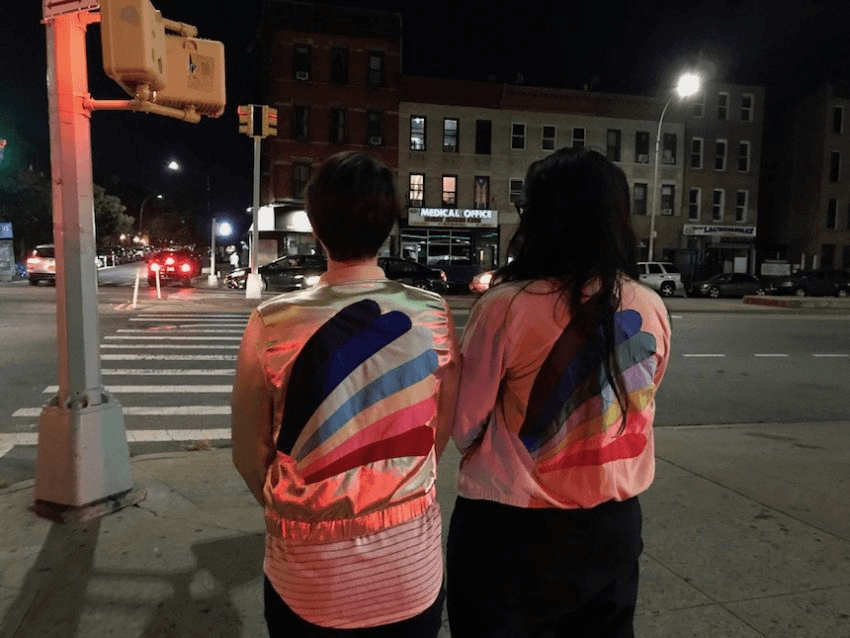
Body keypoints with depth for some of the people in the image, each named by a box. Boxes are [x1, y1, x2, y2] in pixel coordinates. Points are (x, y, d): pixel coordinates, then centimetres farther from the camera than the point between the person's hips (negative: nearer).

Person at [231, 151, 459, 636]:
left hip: (307, 577, 0)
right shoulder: (433, 317, -13)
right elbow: (440, 434, 1)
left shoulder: (272, 323, -16)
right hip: (412, 569, 1)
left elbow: (250, 456, -4)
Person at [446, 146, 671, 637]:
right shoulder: (652, 309, -5)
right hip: (615, 525, 5)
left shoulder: (505, 307, -20)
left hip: (511, 530, -4)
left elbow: (463, 427, -10)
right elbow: (640, 408, 9)